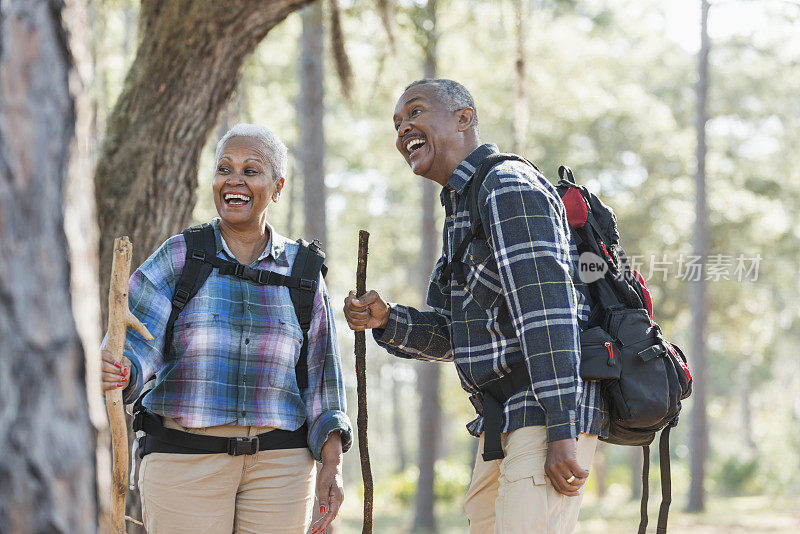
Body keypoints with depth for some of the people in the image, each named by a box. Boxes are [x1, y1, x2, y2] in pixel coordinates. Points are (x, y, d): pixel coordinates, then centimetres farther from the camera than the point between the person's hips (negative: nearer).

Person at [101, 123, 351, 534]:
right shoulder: (178, 257, 3)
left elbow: (321, 374, 10)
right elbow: (138, 342, -9)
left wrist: (332, 463, 2)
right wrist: (116, 373, -32)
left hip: (278, 469, 2)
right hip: (183, 464, -2)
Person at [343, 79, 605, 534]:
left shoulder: (509, 186, -10)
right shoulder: (463, 208, 22)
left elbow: (549, 313, -19)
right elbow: (448, 337, 23)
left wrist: (562, 433, -25)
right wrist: (386, 319, 2)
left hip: (549, 416, -10)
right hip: (501, 427, 10)